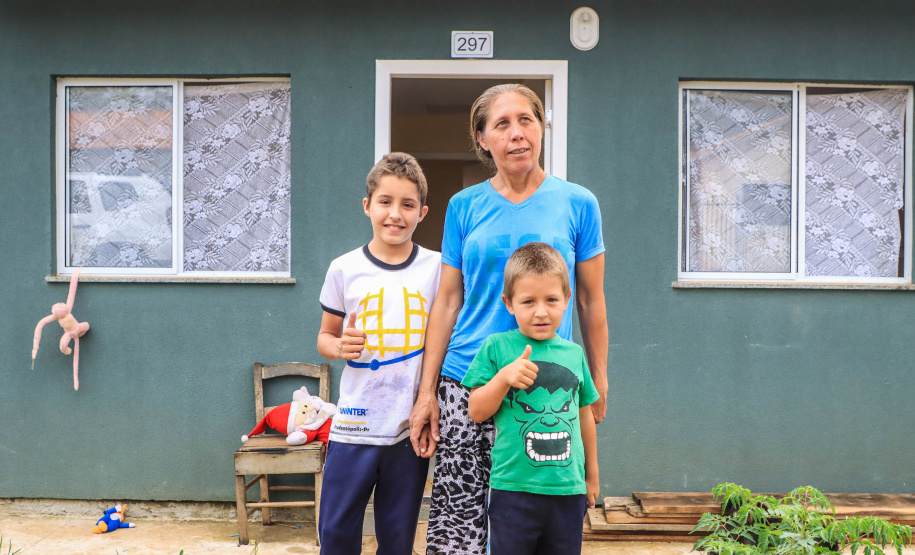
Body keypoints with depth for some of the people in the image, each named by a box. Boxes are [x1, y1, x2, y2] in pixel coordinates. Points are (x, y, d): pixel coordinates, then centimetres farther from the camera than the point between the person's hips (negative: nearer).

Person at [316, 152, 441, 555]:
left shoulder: (437, 268, 0)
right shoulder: (344, 269, 0)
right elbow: (325, 336, 12)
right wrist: (339, 347, -11)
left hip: (411, 427, 0)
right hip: (354, 426, 0)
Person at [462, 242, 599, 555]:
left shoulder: (574, 354, 8)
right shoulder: (497, 347, -3)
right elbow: (476, 412, -3)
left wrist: (592, 474, 23)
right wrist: (504, 377, -18)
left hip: (568, 489, 3)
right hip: (514, 488, -3)